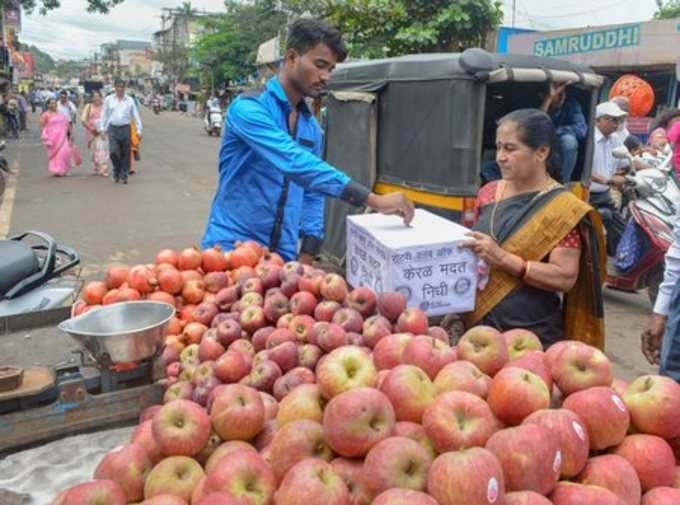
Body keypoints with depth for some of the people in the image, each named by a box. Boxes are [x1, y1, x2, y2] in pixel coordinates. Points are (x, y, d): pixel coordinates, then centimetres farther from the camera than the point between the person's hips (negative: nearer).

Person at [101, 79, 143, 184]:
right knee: (114, 152, -9)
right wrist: (104, 129, 5)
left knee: (125, 153, 2)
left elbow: (136, 115, 7)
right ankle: (116, 173, 13)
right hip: (113, 129, 0)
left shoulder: (130, 100, 6)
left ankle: (124, 175, 12)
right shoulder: (109, 99, 6)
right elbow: (105, 115, 10)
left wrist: (139, 130, 1)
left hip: (125, 128, 0)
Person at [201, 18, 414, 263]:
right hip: (231, 248, -6)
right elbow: (294, 163, -29)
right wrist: (373, 199, -33)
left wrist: (306, 257, 1)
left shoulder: (312, 127, 8)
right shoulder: (249, 108, -14)